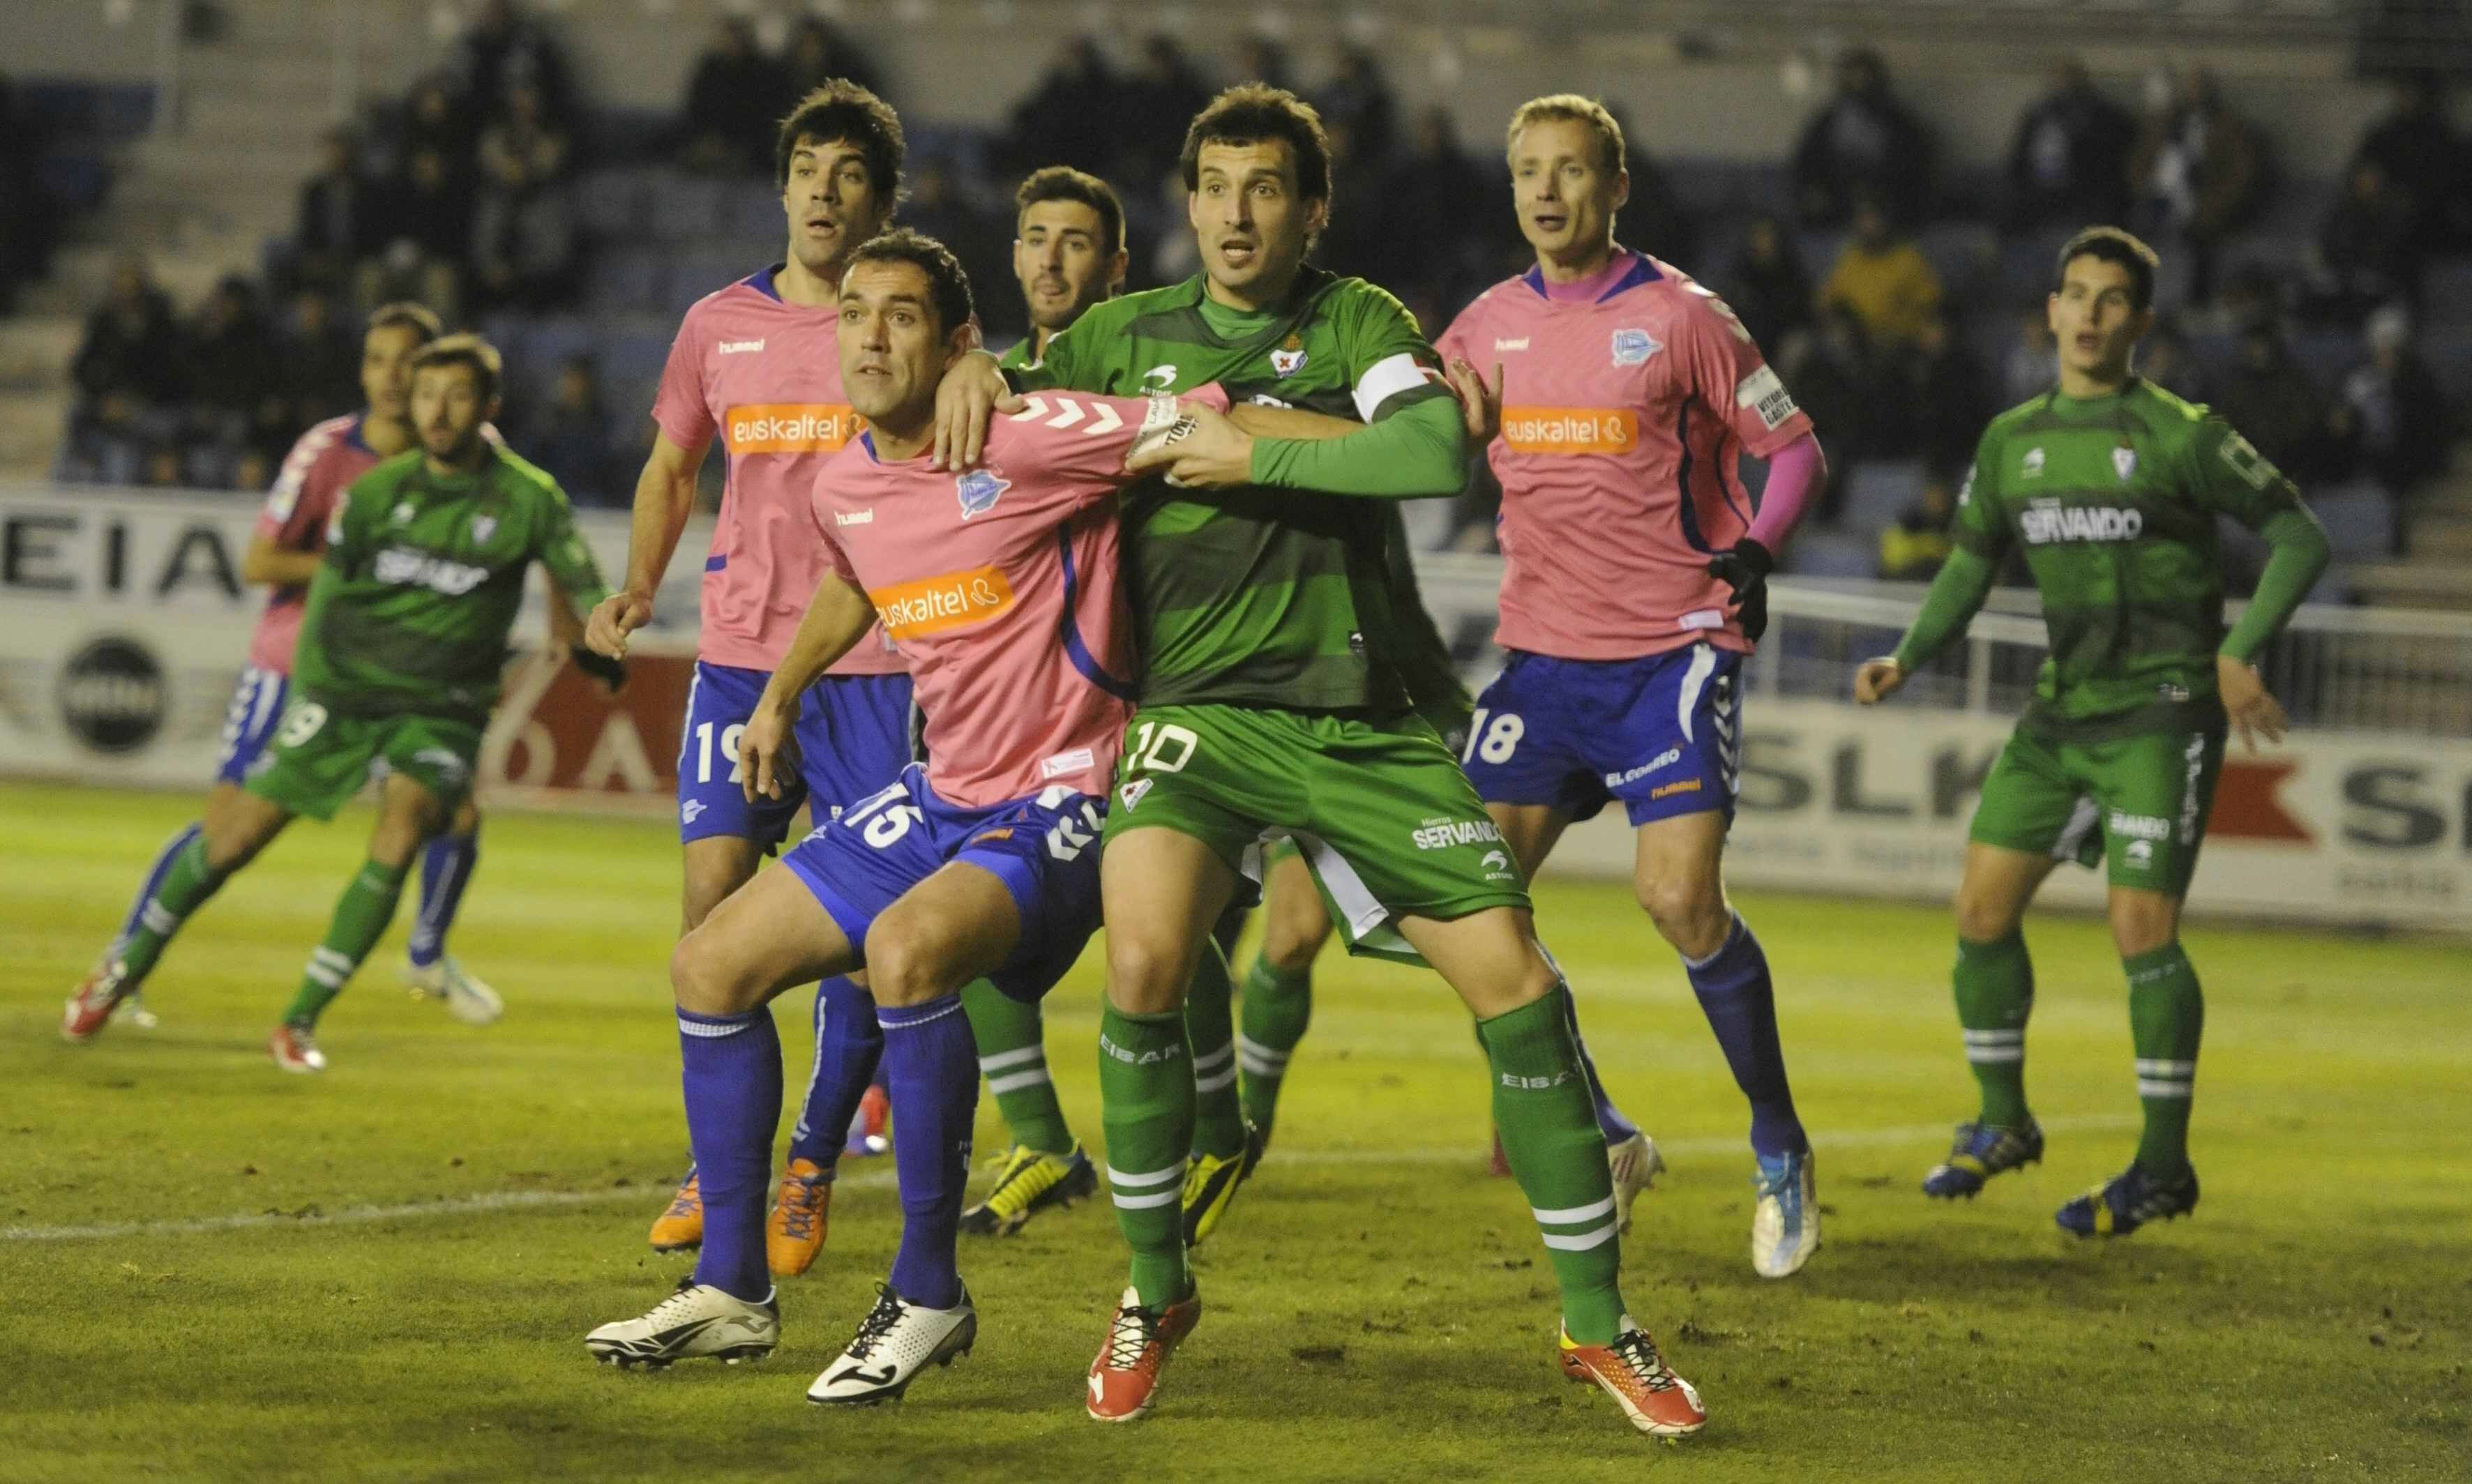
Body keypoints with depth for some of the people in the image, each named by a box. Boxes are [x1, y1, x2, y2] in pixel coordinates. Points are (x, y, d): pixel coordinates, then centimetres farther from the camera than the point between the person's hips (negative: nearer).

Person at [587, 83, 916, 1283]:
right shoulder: (719, 325, 11)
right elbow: (671, 469, 22)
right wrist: (638, 587, 9)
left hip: (874, 664, -2)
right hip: (738, 655, 3)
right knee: (712, 909, -4)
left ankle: (813, 1164, 13)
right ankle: (715, 1165, 10)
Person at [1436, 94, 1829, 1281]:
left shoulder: (1678, 316, -4)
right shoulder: (1488, 326, 9)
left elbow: (1794, 450, 2)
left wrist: (1752, 558, -13)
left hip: (1673, 655, -5)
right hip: (1542, 652, 5)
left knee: (1681, 901, -17)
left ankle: (1781, 1149, 2)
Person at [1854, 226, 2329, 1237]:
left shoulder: (2178, 436, -8)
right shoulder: (2012, 442, 9)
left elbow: (2299, 536, -4)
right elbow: (1971, 564, 20)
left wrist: (2241, 652, -16)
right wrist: (1907, 658, 4)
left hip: (2162, 709, -6)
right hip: (2062, 709, 6)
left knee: (2141, 929, -11)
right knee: (1981, 908, 2)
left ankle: (2164, 1168, 0)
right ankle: (2002, 1123, 21)